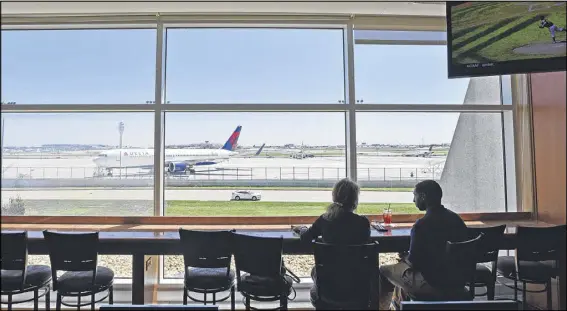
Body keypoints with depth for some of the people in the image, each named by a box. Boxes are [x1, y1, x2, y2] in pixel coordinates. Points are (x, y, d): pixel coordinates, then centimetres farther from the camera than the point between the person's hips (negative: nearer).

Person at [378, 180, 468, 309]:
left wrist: (404, 258, 8)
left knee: (384, 270, 11)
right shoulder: (456, 218, 1)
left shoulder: (422, 225, -22)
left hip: (433, 285, -7)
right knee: (404, 263, 28)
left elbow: (413, 261, -15)